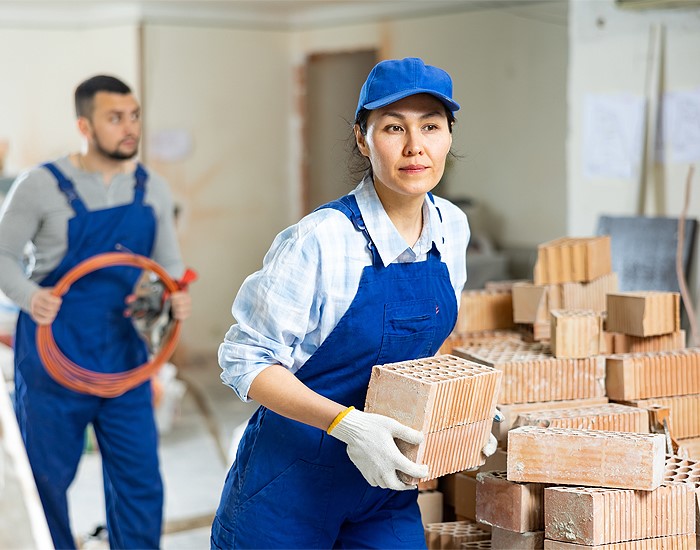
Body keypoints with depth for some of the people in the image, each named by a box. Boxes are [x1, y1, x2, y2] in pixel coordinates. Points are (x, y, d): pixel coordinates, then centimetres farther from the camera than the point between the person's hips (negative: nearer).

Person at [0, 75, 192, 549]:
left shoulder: (152, 190, 4)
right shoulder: (42, 186, -9)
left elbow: (170, 263, 11)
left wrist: (176, 296, -11)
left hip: (125, 358, 3)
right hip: (54, 360, -3)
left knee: (140, 483, 5)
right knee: (46, 480, 10)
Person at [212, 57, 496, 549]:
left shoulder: (452, 228, -1)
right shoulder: (320, 242, -22)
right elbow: (246, 360, -18)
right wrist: (347, 424, -28)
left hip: (385, 476, 5)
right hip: (295, 477, -5)